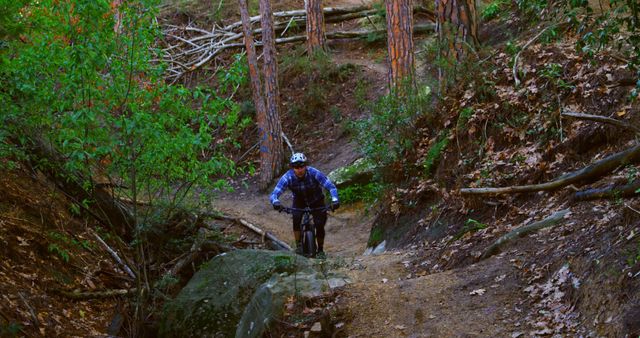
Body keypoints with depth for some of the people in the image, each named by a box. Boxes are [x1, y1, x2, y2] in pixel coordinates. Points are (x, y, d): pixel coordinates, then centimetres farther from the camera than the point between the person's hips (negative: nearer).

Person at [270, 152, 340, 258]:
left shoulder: (314, 173, -33)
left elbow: (331, 187, -32)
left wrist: (335, 200, -51)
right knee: (296, 219, -27)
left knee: (319, 225, -14)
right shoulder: (288, 177, -30)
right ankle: (299, 246, -11)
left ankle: (320, 250, 9)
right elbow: (274, 194, -34)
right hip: (299, 202, 1)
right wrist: (276, 202, -57)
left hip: (316, 202, -1)